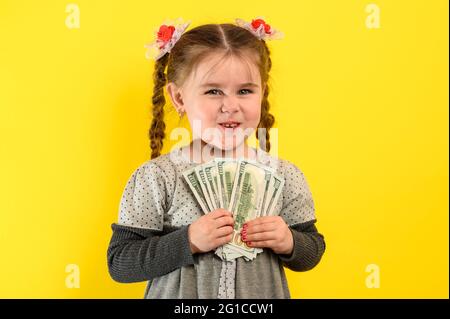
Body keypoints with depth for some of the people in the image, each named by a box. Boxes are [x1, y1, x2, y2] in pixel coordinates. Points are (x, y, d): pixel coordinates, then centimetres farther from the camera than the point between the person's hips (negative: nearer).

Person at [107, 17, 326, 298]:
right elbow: (119, 263, -15)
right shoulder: (155, 179, -16)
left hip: (263, 296, 2)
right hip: (178, 296, -2)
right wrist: (188, 241, -25)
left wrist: (289, 243, -18)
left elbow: (313, 251, 2)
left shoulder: (285, 176, -8)